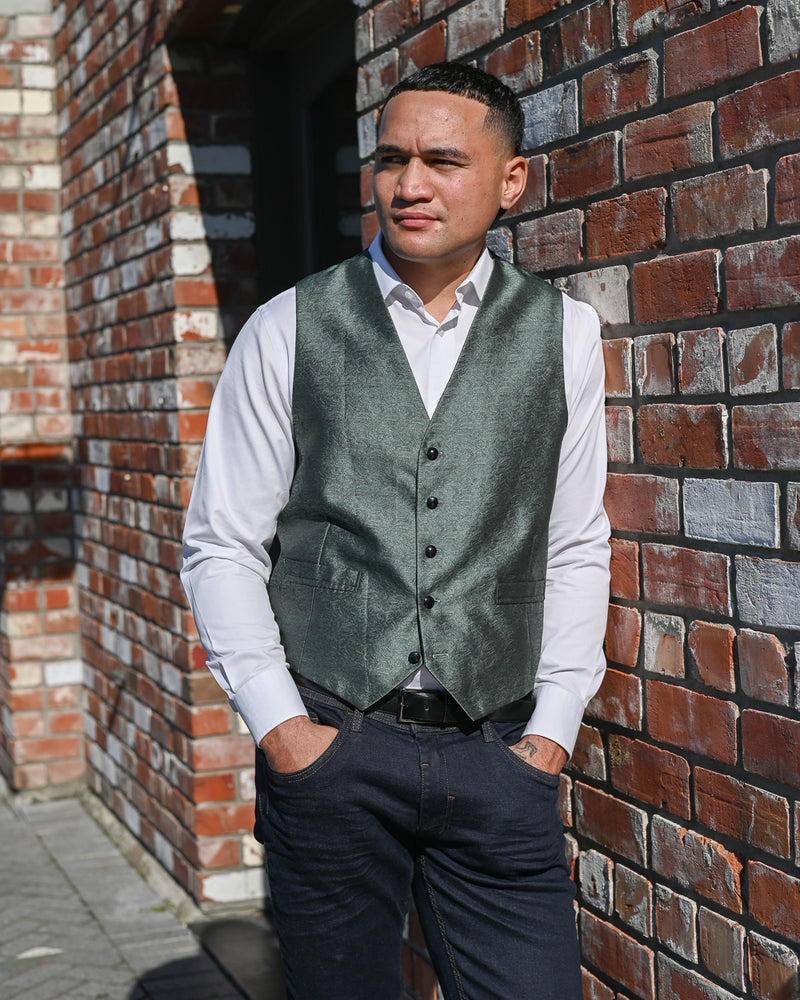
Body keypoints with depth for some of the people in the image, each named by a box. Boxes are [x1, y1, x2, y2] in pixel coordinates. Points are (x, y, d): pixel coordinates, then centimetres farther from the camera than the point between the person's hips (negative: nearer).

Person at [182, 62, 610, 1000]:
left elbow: (576, 551, 8)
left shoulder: (564, 334, 5)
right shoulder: (286, 331, 1)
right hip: (328, 745, 0)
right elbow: (222, 544, 3)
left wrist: (552, 728, 2)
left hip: (498, 754, 1)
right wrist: (279, 724, -5)